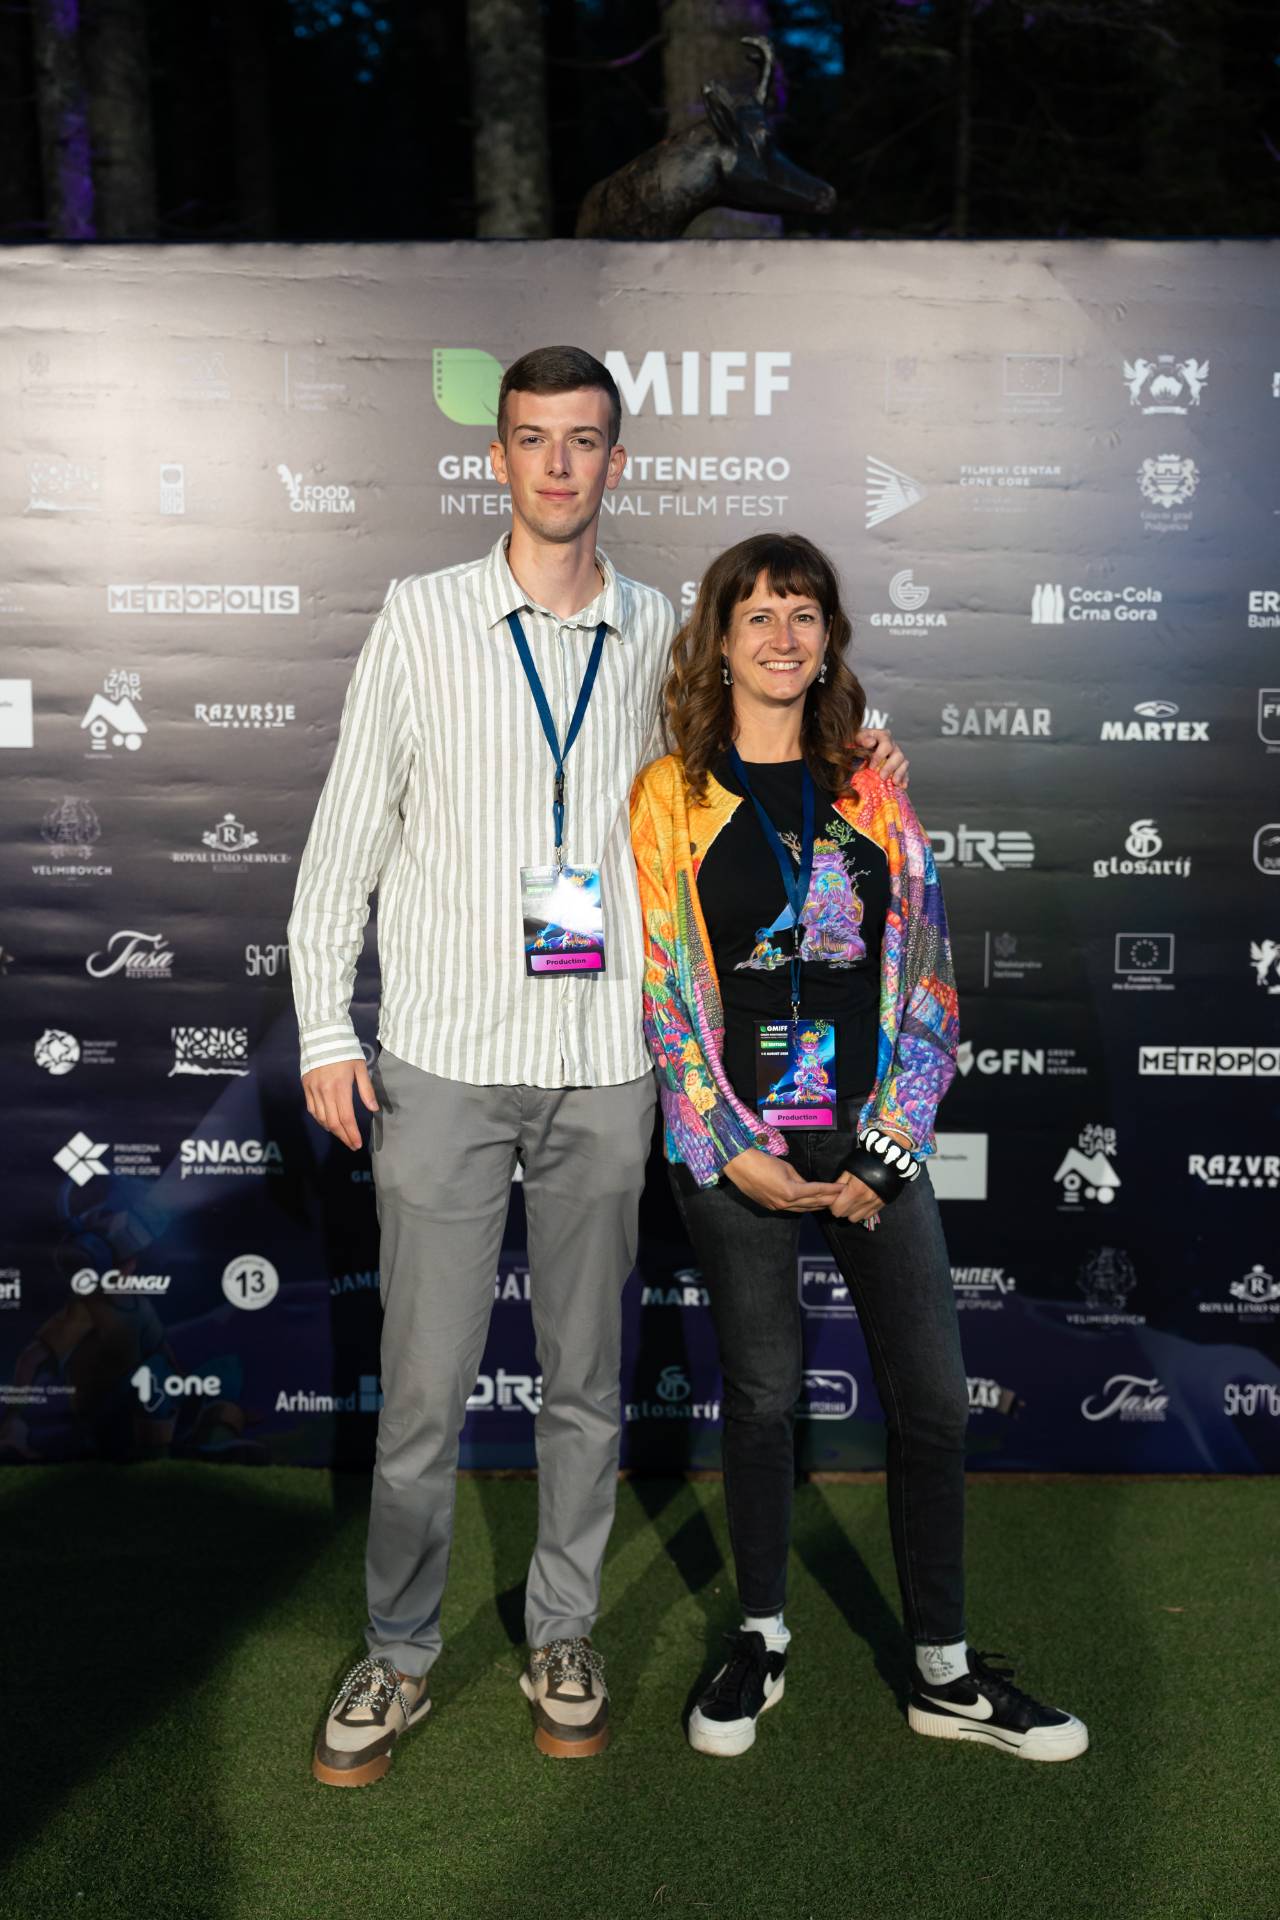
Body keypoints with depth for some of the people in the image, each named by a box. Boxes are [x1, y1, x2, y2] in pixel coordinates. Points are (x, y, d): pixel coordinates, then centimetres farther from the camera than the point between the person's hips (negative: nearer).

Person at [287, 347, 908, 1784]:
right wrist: (325, 1027, -2)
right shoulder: (421, 619, 1)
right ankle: (398, 1654, 24)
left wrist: (850, 749, 6)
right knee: (424, 1381, 4)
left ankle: (560, 1635, 31)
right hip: (444, 1058, -2)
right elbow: (348, 829, 2)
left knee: (585, 1376, 12)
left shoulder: (660, 634, 7)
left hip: (603, 1063, 2)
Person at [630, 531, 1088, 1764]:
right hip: (733, 1147, -2)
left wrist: (886, 1153, -4)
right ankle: (761, 1638, 30)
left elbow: (924, 979, 6)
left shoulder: (872, 795, 9)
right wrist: (735, 1150, -10)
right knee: (762, 1388, 8)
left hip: (869, 1142, 3)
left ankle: (945, 1672, 20)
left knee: (933, 1394, 3)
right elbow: (664, 987, -3)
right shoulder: (671, 795, 1)